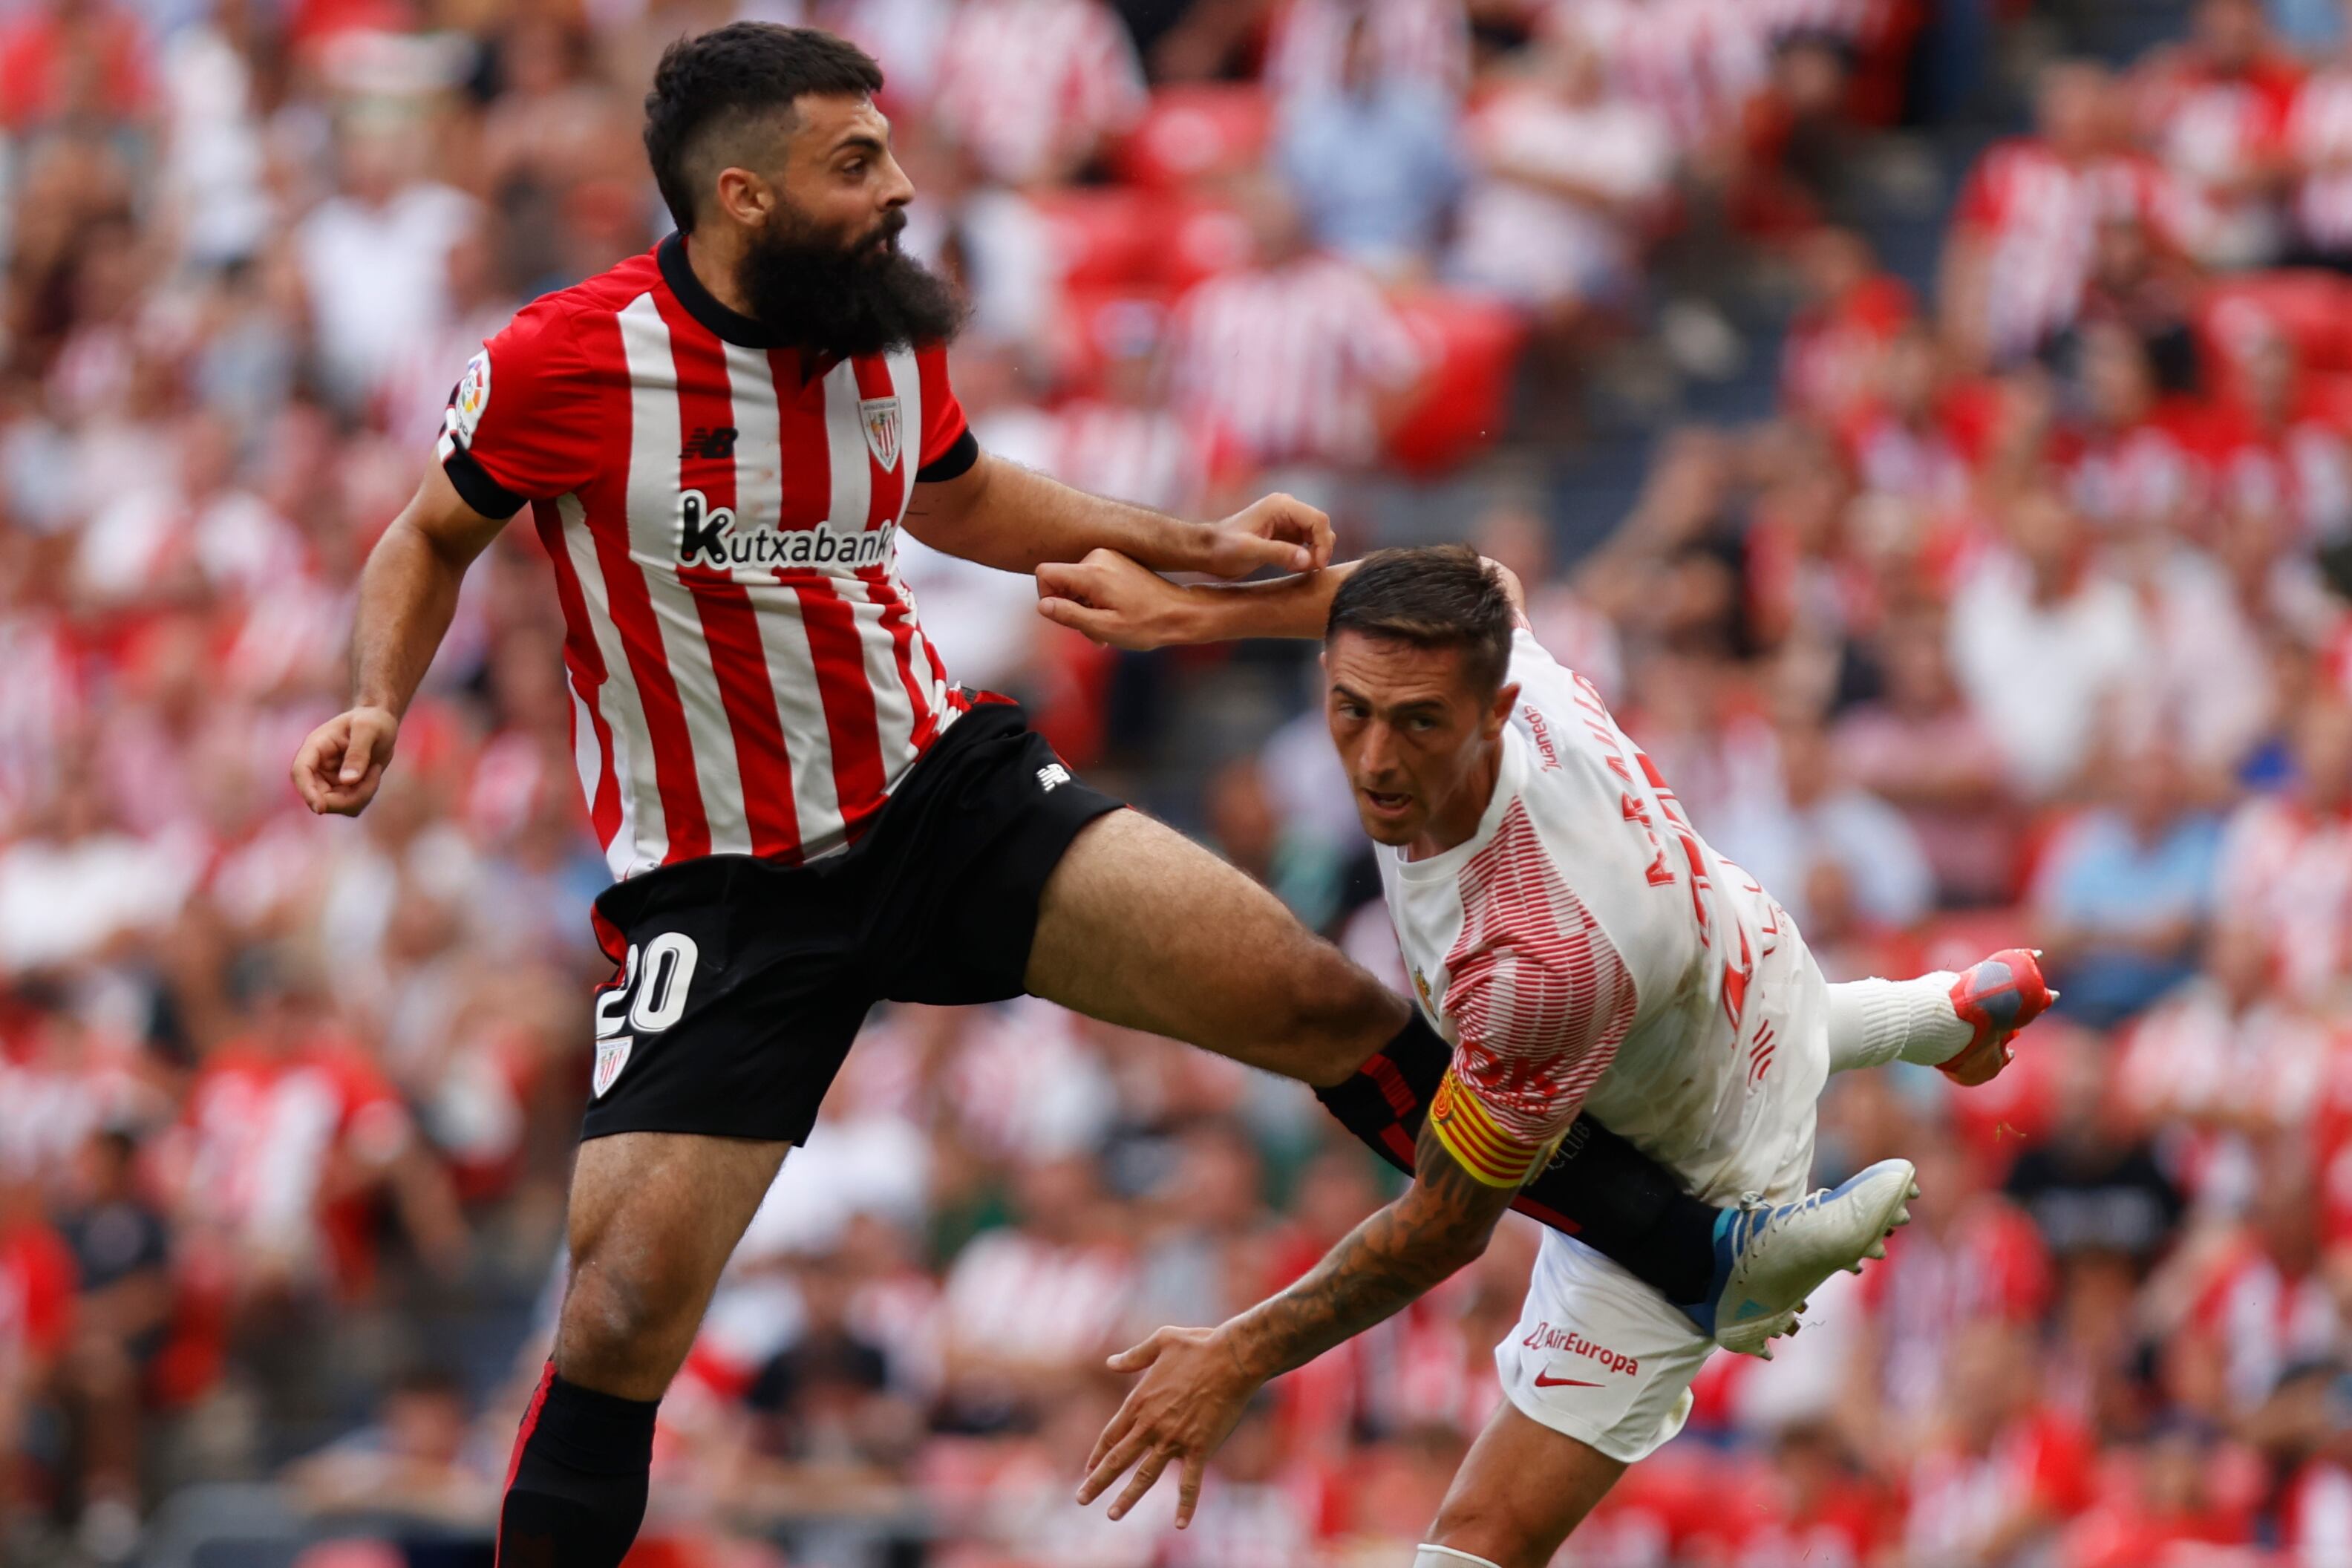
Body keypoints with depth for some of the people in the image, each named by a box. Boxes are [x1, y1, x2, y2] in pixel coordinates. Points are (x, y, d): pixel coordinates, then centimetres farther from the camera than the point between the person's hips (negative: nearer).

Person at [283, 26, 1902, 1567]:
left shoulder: (895, 336, -2)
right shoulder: (565, 363, -17)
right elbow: (434, 535, 2)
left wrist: (1193, 547, 16)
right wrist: (378, 707, -15)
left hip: (949, 794, 4)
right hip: (724, 887, -4)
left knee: (1324, 1003, -6)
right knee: (618, 1323, -16)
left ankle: (1696, 1255, 6)